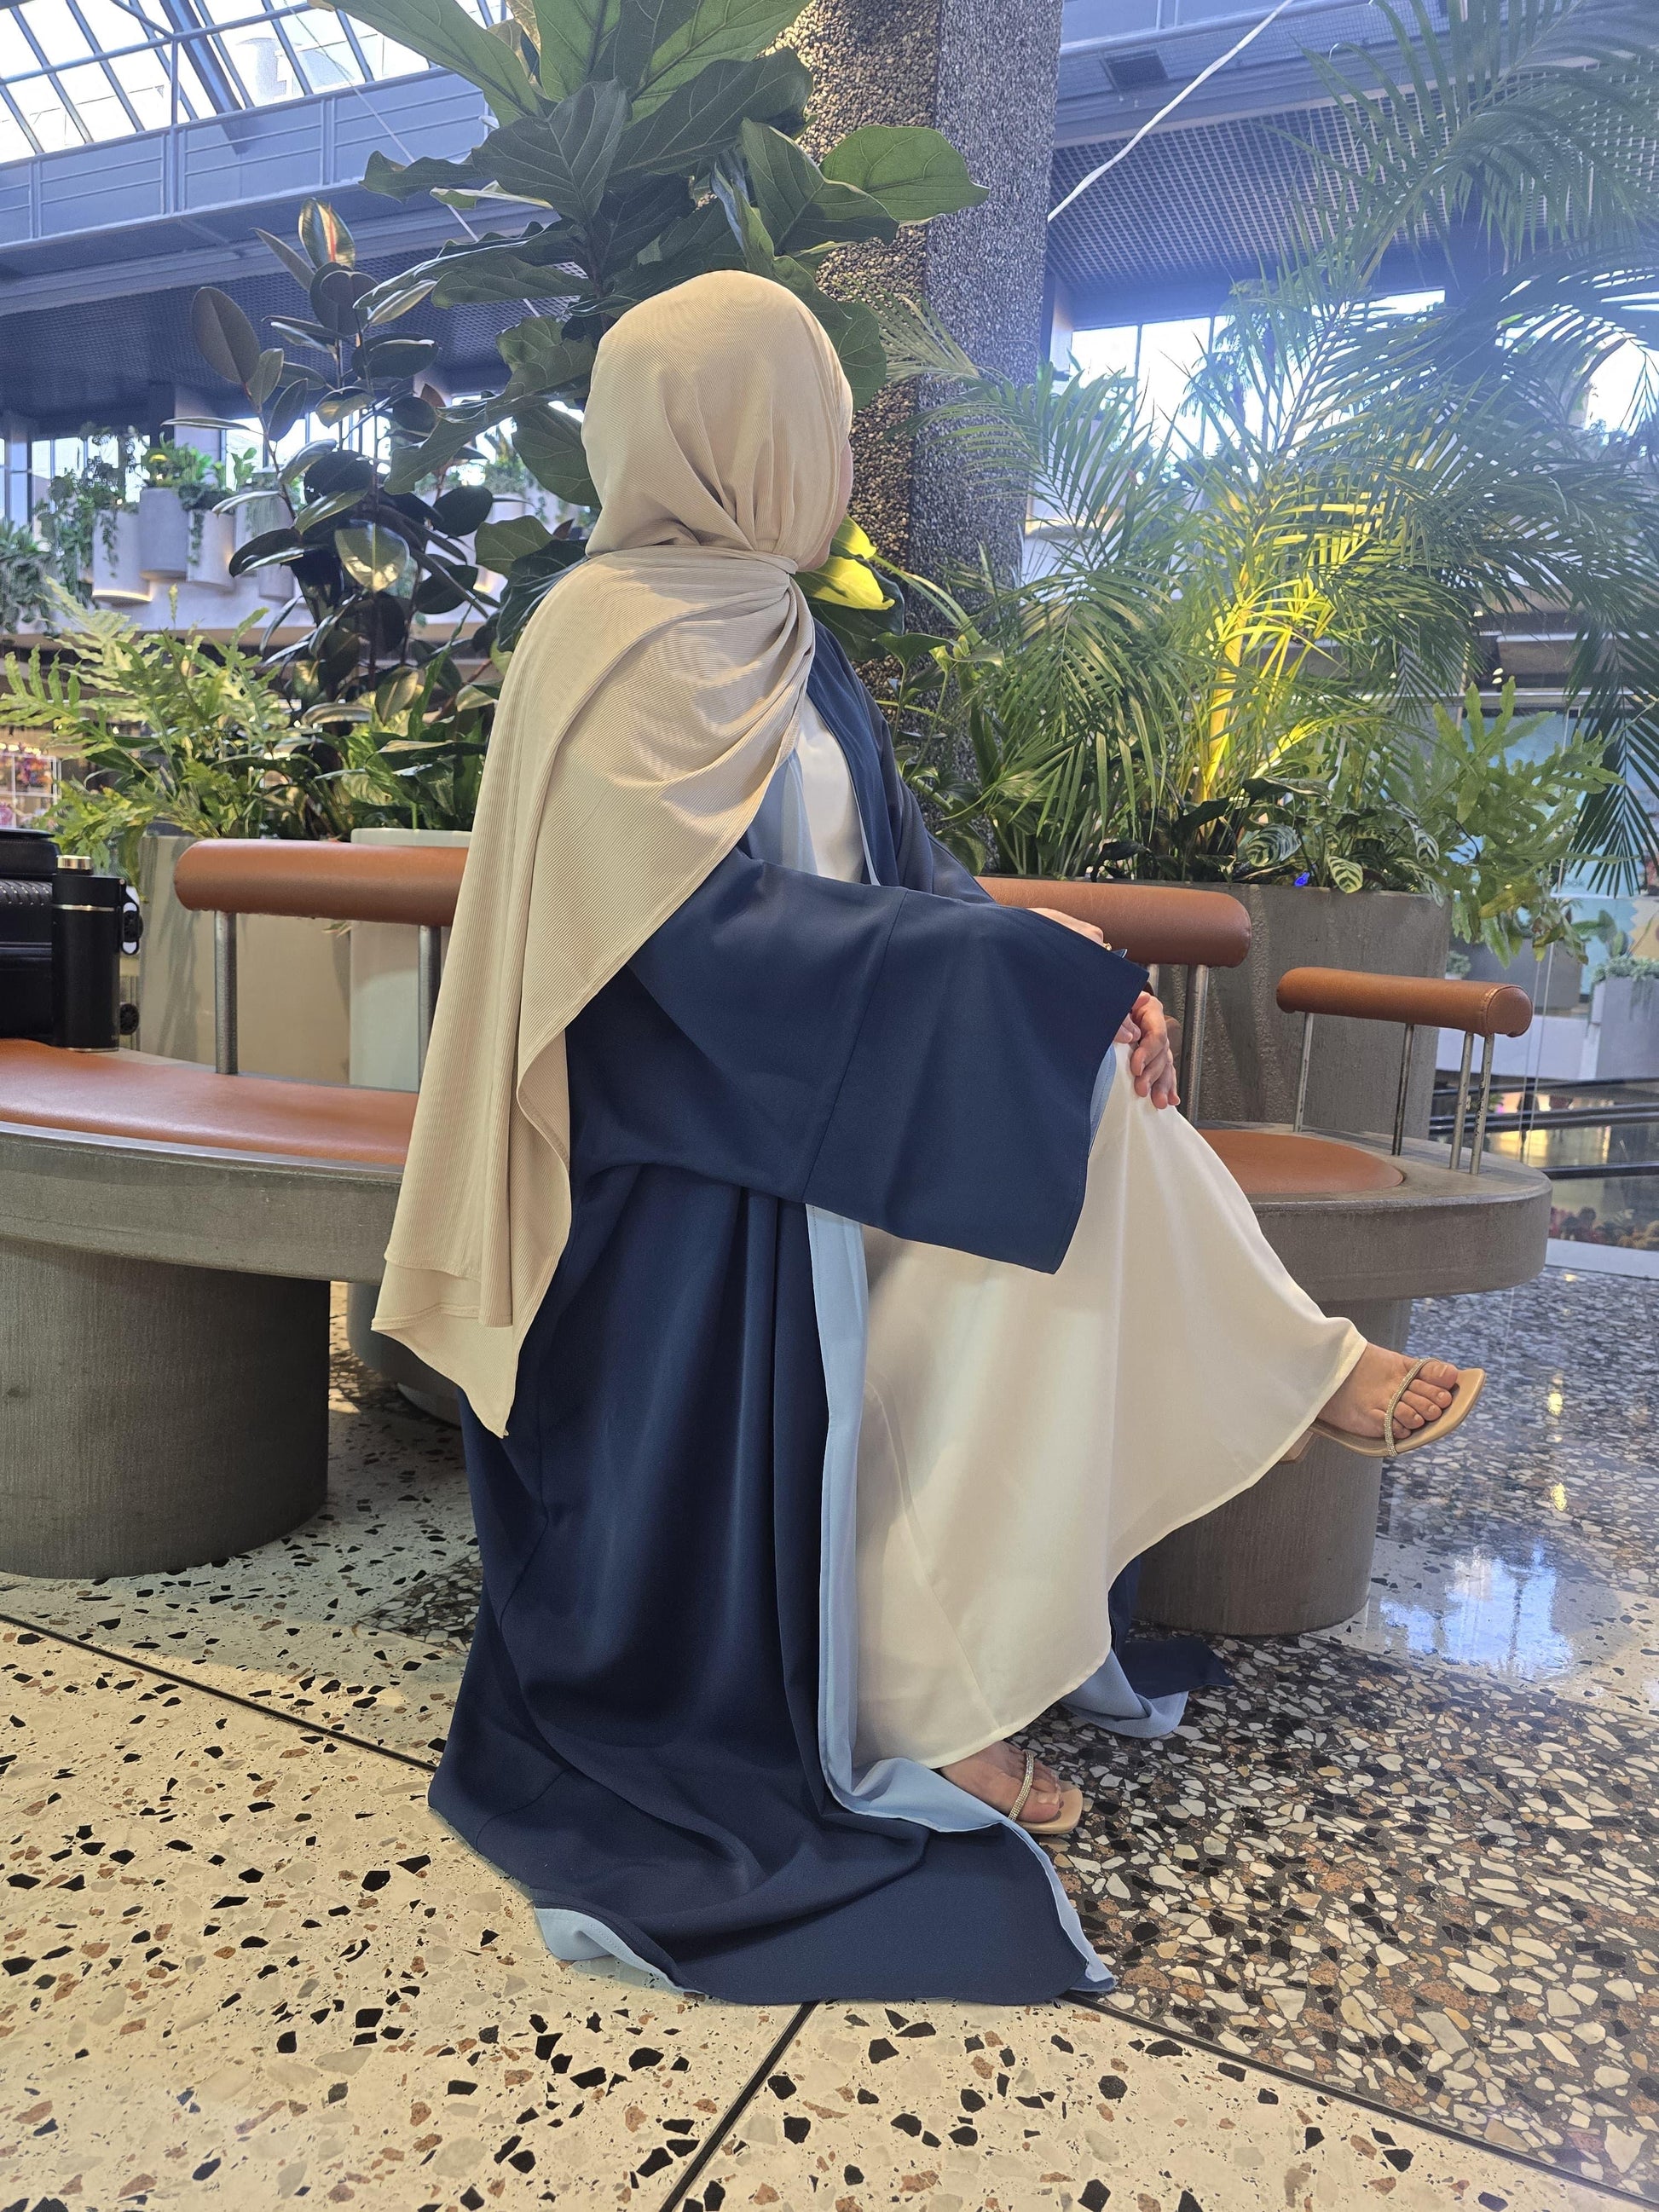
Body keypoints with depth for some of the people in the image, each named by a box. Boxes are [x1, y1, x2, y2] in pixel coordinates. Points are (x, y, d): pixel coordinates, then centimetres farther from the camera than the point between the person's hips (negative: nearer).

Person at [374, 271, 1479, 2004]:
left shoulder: (781, 639, 13)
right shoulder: (622, 645, -16)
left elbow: (900, 867, 10)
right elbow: (708, 933, -25)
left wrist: (1078, 982, -7)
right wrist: (1038, 963, -21)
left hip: (825, 1111, 9)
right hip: (683, 1162, -9)